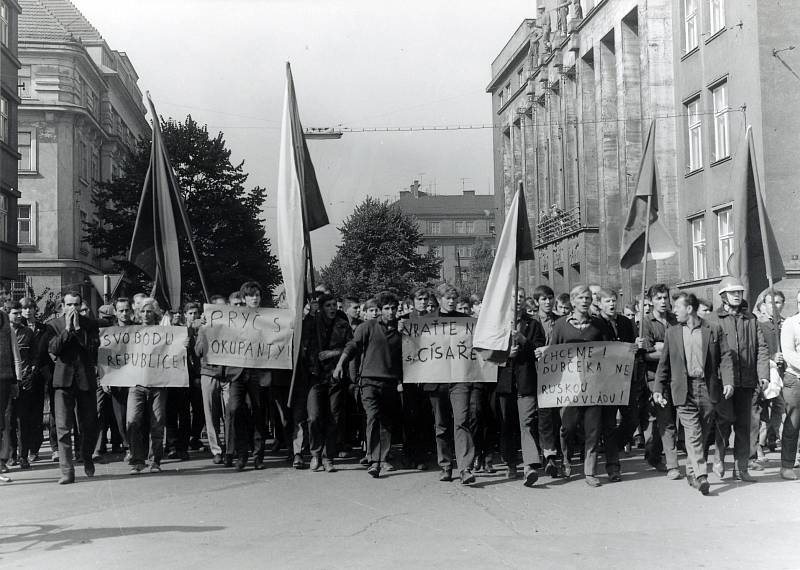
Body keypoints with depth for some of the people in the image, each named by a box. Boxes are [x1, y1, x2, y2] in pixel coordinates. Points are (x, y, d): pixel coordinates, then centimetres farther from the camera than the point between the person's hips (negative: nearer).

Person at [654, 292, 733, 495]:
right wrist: (658, 388, 6)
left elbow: (725, 357, 5)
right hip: (684, 389, 0)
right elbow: (664, 363, 13)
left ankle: (692, 472, 22)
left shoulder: (714, 330, 7)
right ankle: (701, 475, -15)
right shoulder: (672, 333, 11)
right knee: (692, 434, -10)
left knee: (702, 434, 7)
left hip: (708, 388, 0)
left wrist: (728, 382, -8)